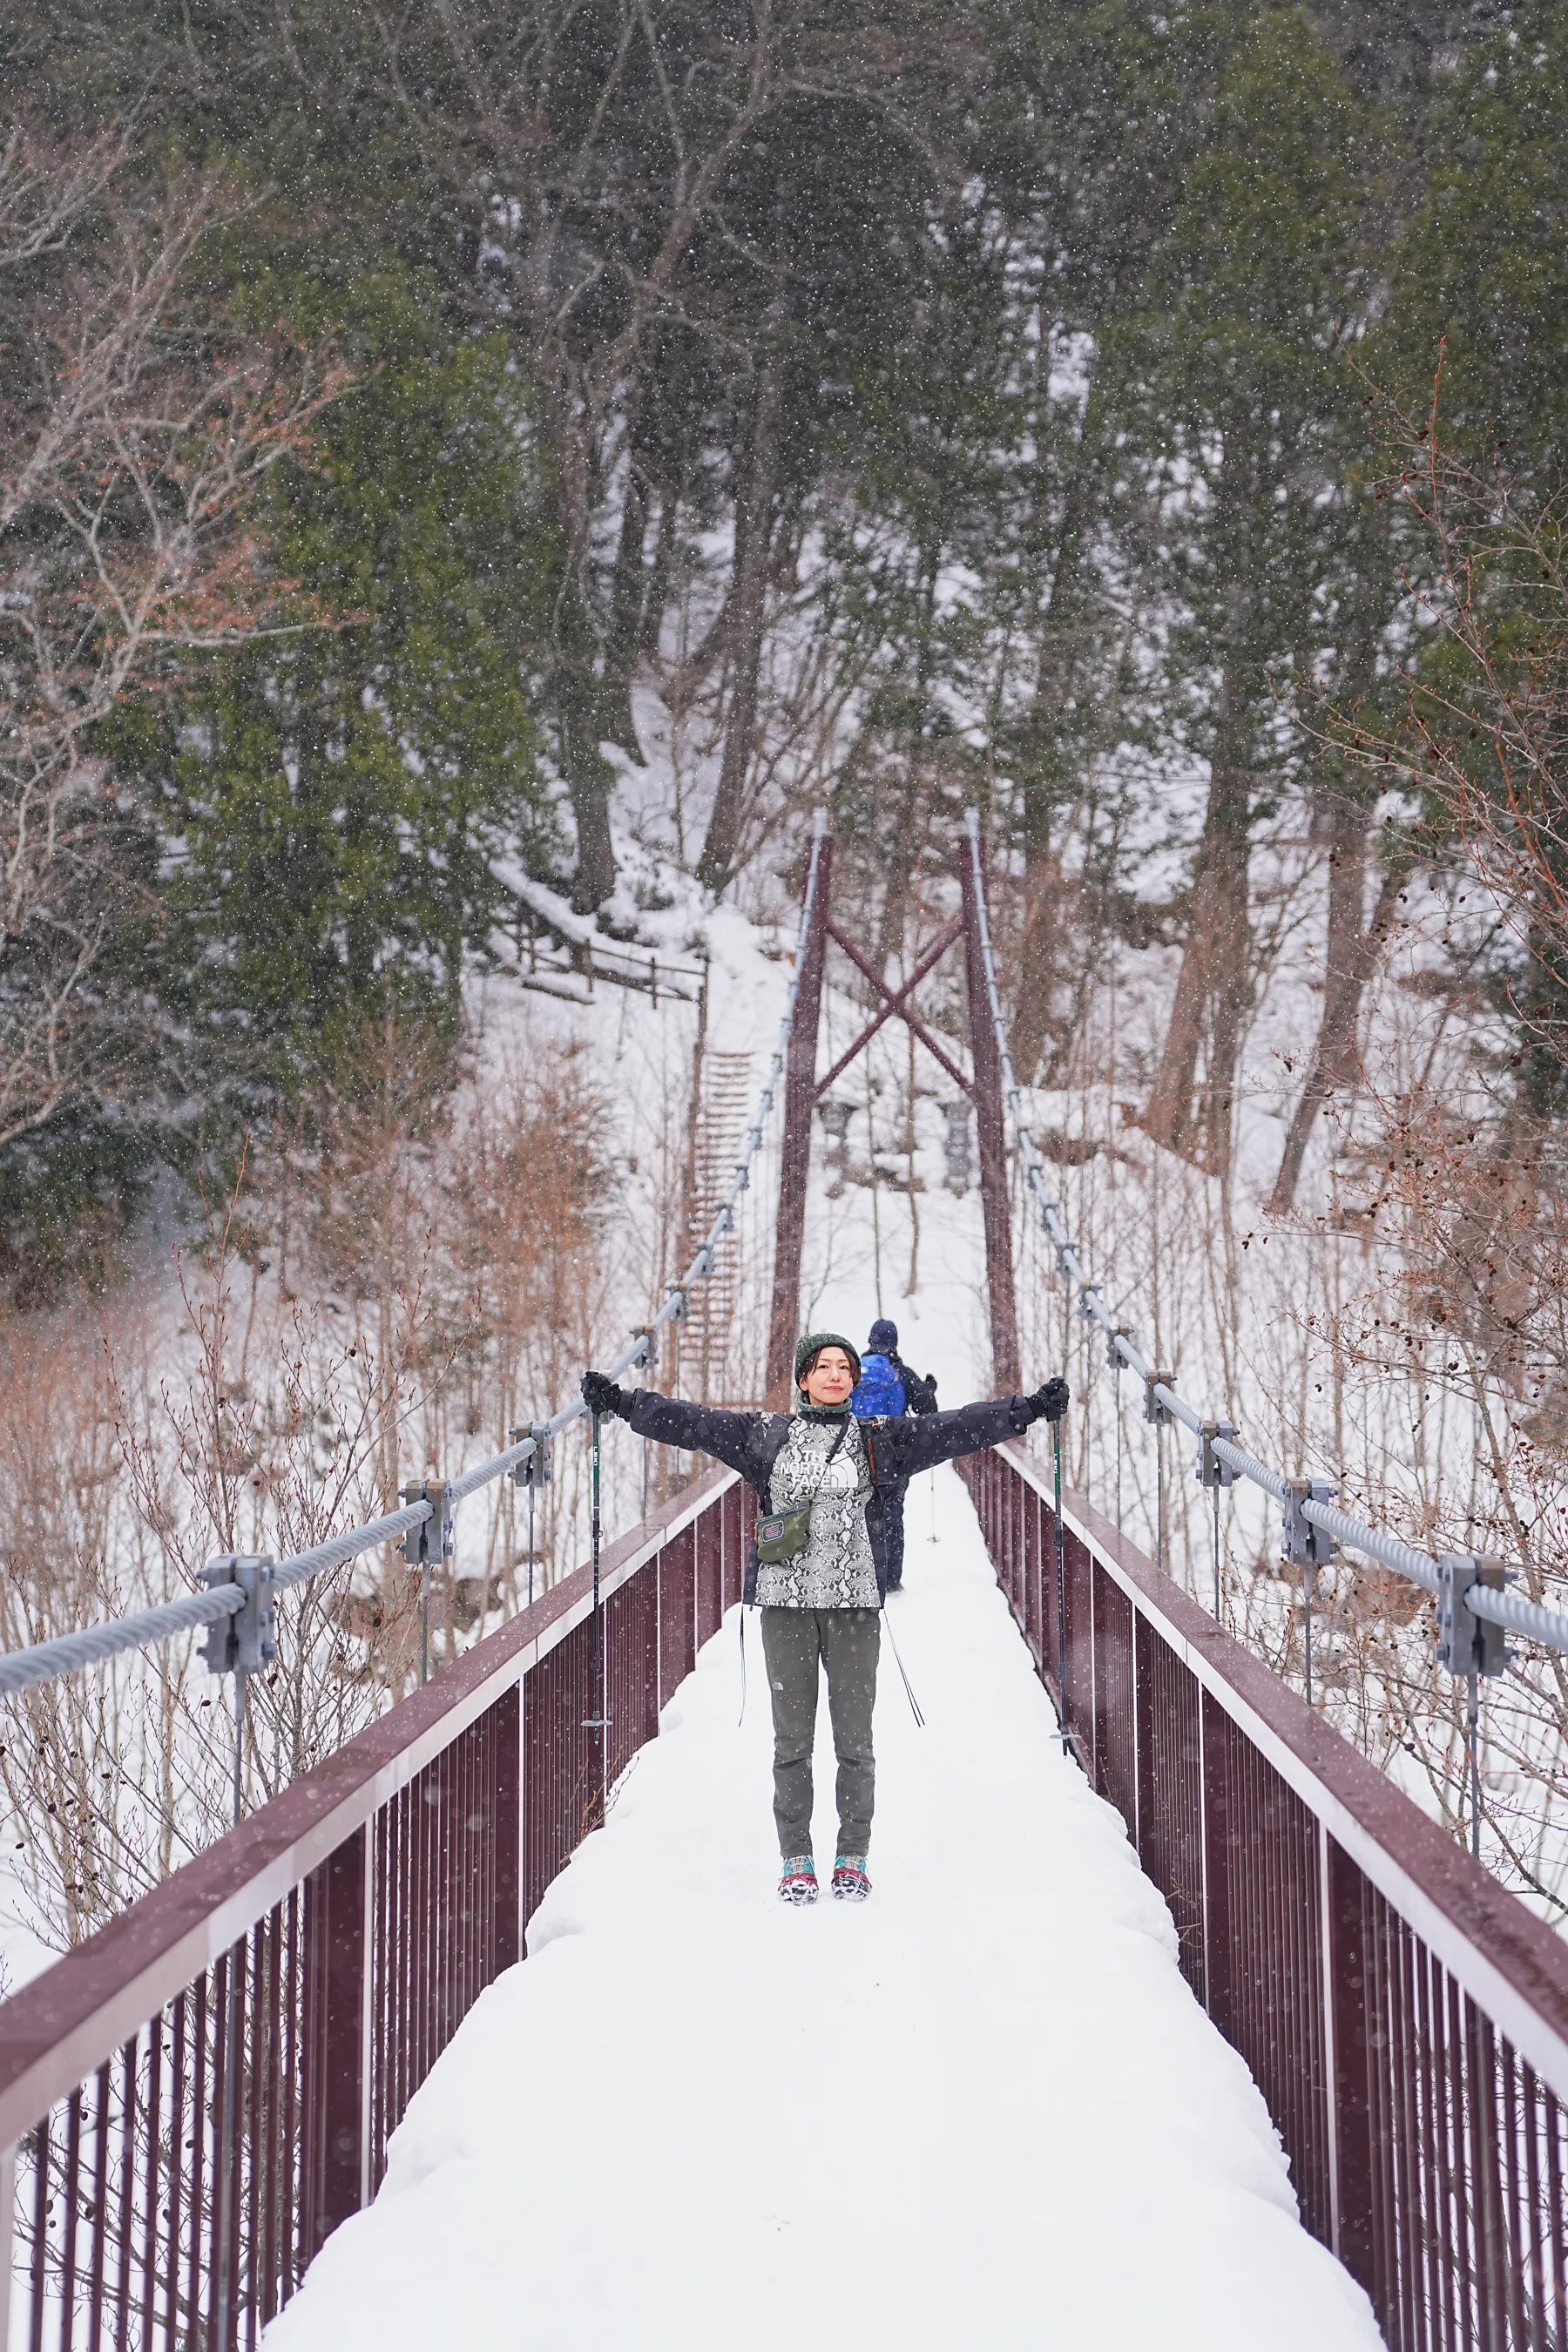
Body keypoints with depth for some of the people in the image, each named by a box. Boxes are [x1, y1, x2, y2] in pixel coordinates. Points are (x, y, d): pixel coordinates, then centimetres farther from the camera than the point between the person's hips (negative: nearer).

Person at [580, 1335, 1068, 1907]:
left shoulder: (881, 1440, 7)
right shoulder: (765, 1436, 7)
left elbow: (958, 1429, 1)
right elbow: (689, 1422, 5)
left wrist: (1031, 1408, -7)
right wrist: (618, 1400, -2)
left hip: (854, 1603, 0)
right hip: (786, 1602, 0)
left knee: (854, 1738, 3)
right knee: (792, 1737, 4)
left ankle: (853, 1859, 16)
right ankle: (796, 1860, 14)